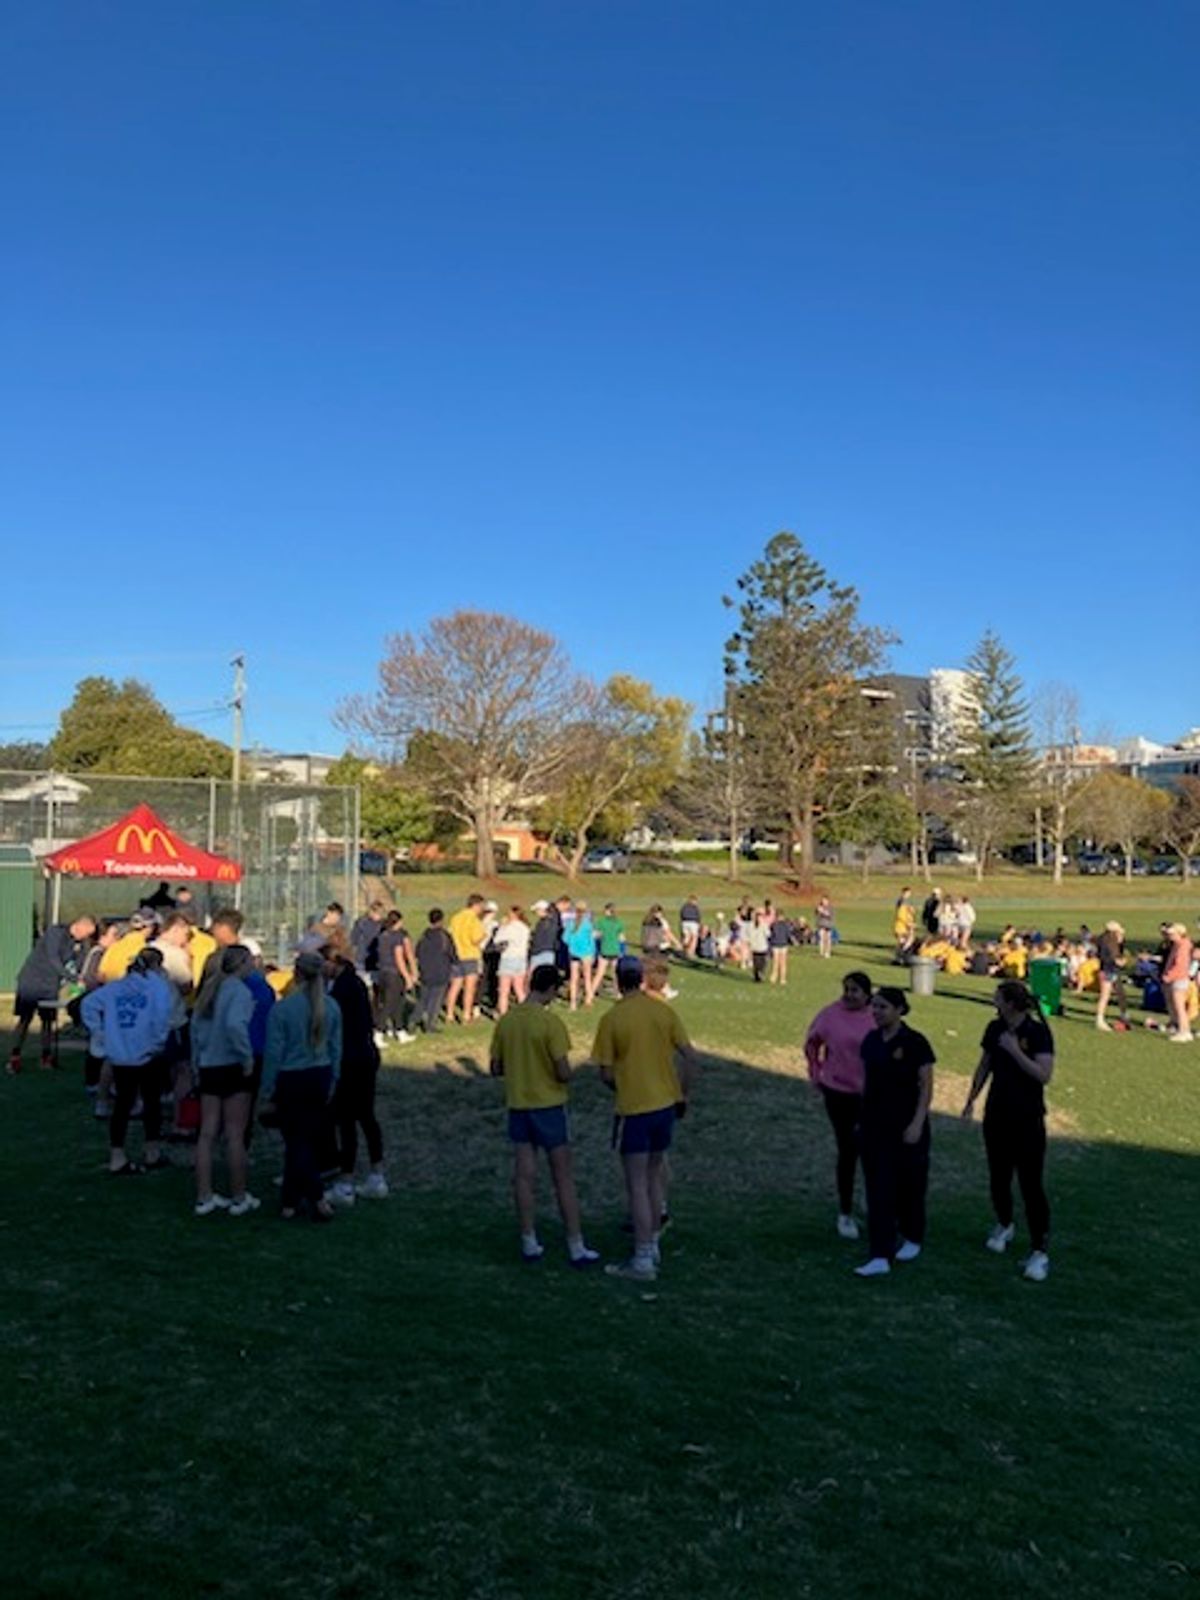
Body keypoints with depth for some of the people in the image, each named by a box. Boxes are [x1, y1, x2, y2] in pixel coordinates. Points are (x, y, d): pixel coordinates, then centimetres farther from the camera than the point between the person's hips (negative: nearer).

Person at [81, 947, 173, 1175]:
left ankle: (117, 1158, 12)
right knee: (151, 1103, 12)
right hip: (147, 1056, -4)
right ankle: (152, 1154, 22)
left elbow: (89, 1003, 1)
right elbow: (162, 1018, -22)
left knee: (122, 1105, 11)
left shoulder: (115, 987, 10)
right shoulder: (158, 986, -6)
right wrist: (158, 1043, -9)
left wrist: (100, 1034, 4)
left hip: (119, 1057, 4)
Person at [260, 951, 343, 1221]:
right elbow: (336, 1049, 5)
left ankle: (318, 1199, -3)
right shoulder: (331, 1006, -2)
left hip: (291, 1080, -4)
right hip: (320, 1078, 4)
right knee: (307, 1141, 13)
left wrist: (268, 1094, -2)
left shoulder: (283, 1008, -15)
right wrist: (331, 1084, 17)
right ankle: (291, 1202, 23)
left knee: (296, 1143, 5)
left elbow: (273, 1054, -11)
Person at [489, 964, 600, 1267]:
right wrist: (565, 1075, 3)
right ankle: (576, 1248, 10)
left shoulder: (506, 1021, 0)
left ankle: (530, 1244, 17)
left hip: (517, 1105, 5)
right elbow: (564, 1073, -18)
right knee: (564, 1178, 4)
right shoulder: (551, 1022, -17)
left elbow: (496, 1068, 6)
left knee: (524, 1176, 11)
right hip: (548, 1105, -5)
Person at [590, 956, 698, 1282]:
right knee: (654, 1176, 20)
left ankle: (642, 1261, 5)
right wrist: (682, 1095, 12)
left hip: (633, 1109, -5)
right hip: (666, 1105, 5)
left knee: (637, 1186, 2)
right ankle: (652, 1245, 30)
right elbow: (689, 1056, 0)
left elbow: (606, 1074, -9)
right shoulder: (664, 1011, 0)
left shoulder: (611, 1019, -12)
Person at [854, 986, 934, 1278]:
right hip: (874, 1124, 5)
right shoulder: (871, 1040, 4)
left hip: (906, 1125, -5)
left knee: (909, 1183, 12)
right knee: (878, 1188, 1)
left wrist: (917, 1123, -18)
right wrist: (863, 1116, 15)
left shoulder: (915, 1042, -12)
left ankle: (912, 1239, 34)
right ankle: (880, 1256, 1)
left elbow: (926, 1087, -11)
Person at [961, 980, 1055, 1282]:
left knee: (1031, 1183, -5)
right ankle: (1004, 1226, 39)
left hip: (1027, 1118, -5)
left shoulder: (1038, 1033, -15)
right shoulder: (994, 1029, 1)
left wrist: (1014, 1050, -26)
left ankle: (1039, 1251, 1)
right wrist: (971, 1098, 13)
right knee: (998, 1175, 15)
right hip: (997, 1113, 5)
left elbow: (1044, 1074, -23)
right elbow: (985, 1066, 13)